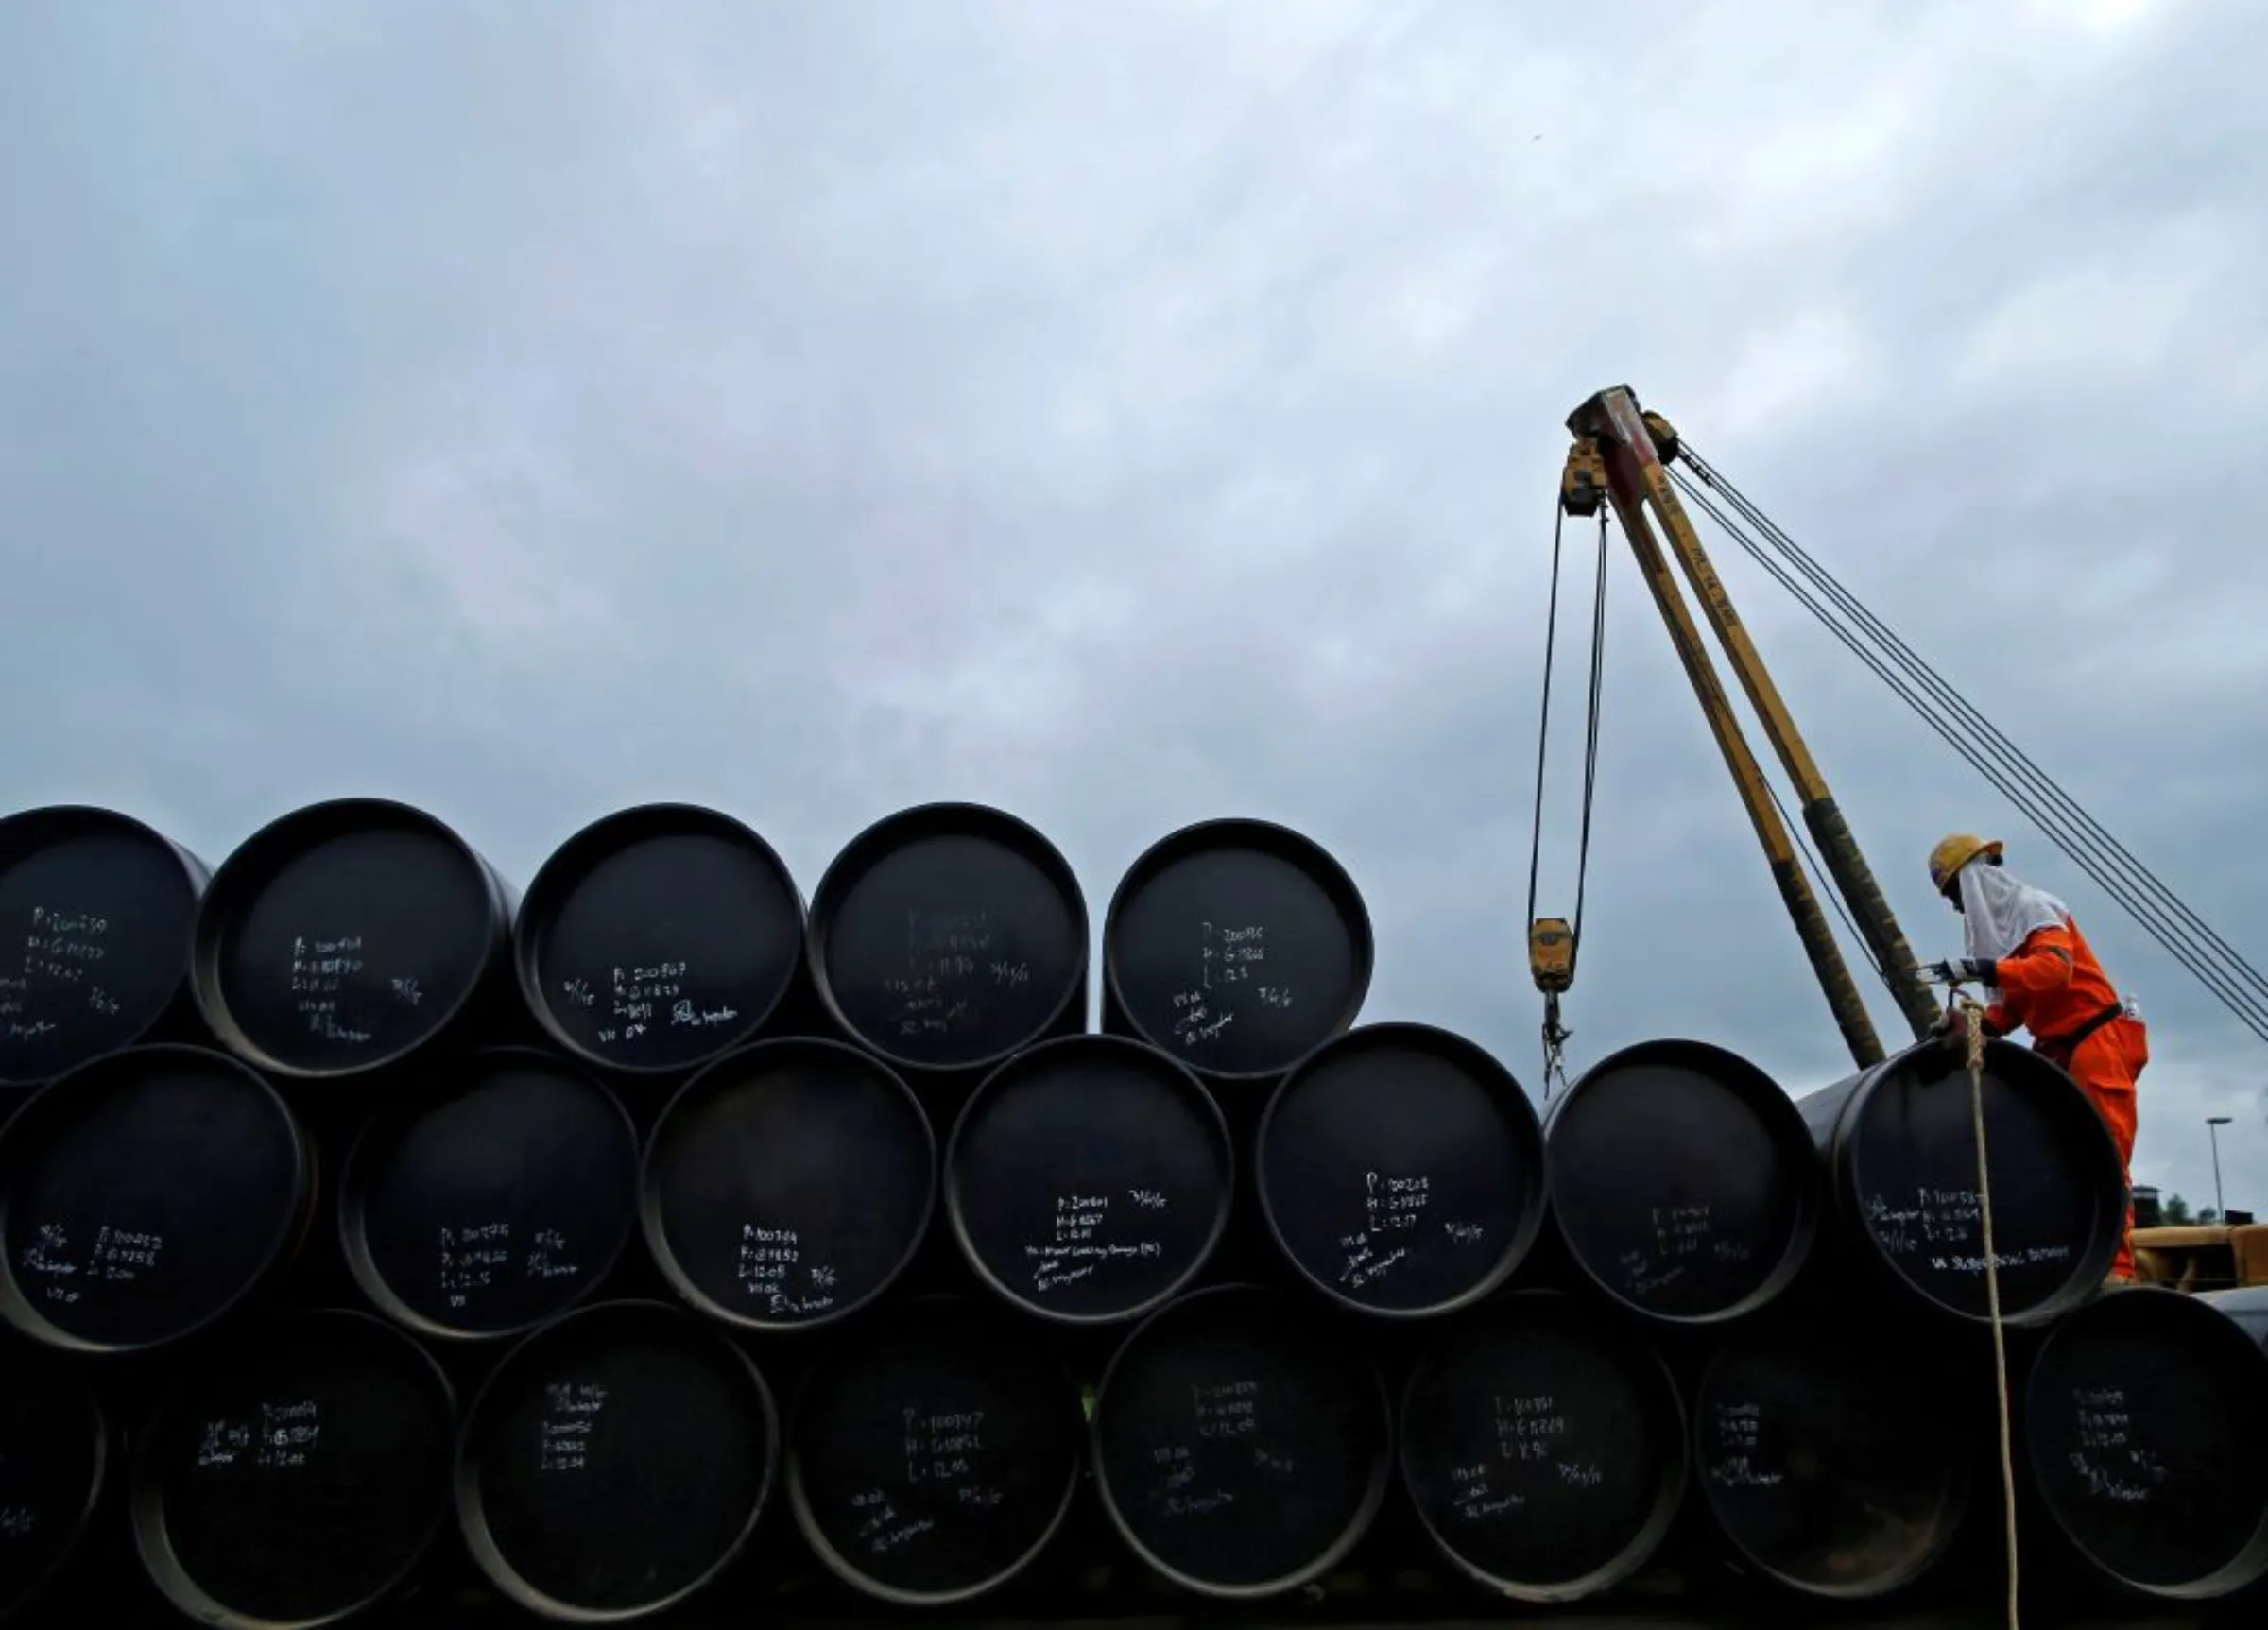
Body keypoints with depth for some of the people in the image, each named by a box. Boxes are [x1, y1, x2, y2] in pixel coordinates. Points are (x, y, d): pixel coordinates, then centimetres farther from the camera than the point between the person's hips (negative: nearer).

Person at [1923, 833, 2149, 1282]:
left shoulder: (2034, 906, -10)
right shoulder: (1998, 925, 15)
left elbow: (2055, 968, -30)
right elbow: (2011, 1007, 13)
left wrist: (1981, 969, -36)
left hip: (2098, 1040, -9)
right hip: (2060, 1050, 9)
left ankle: (2117, 1268, -16)